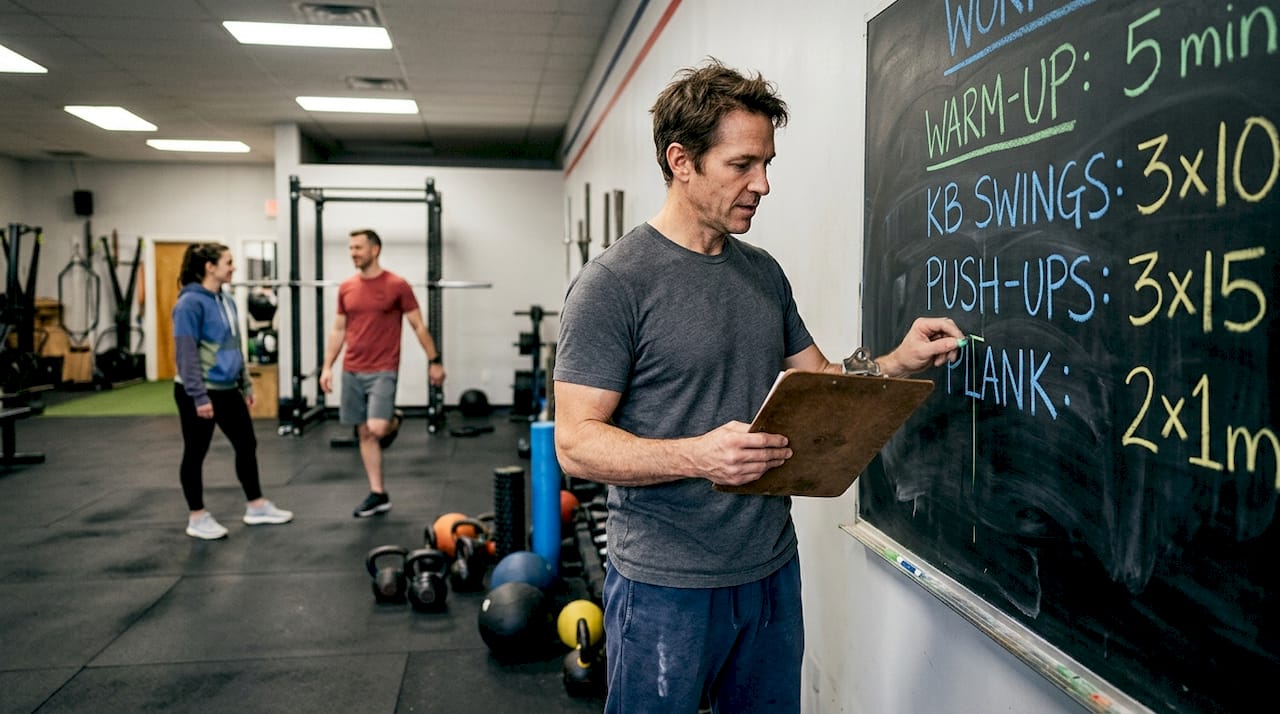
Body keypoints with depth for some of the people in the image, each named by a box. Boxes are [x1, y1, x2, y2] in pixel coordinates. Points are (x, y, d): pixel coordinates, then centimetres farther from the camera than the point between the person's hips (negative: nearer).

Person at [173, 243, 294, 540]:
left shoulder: (226, 301, 10)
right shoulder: (191, 302, -16)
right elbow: (186, 353, -19)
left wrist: (246, 384, 17)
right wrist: (199, 395, -21)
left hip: (227, 390, 9)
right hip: (199, 392, -8)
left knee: (247, 445, 13)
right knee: (196, 453, 5)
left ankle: (256, 507, 25)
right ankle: (197, 518, 17)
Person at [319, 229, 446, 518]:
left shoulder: (397, 285, -7)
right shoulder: (346, 288, 7)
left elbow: (419, 326, -1)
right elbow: (338, 331, 13)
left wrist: (435, 361, -2)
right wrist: (327, 366, 8)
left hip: (383, 371, -5)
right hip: (351, 371, 5)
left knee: (376, 428, -17)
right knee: (364, 434, 6)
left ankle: (394, 422, 21)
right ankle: (378, 494, 15)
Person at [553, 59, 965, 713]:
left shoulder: (763, 272, 7)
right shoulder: (611, 283, -14)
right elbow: (576, 444, -17)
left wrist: (897, 362, -4)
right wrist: (697, 455, -31)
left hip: (772, 570, 6)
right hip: (667, 585, -6)